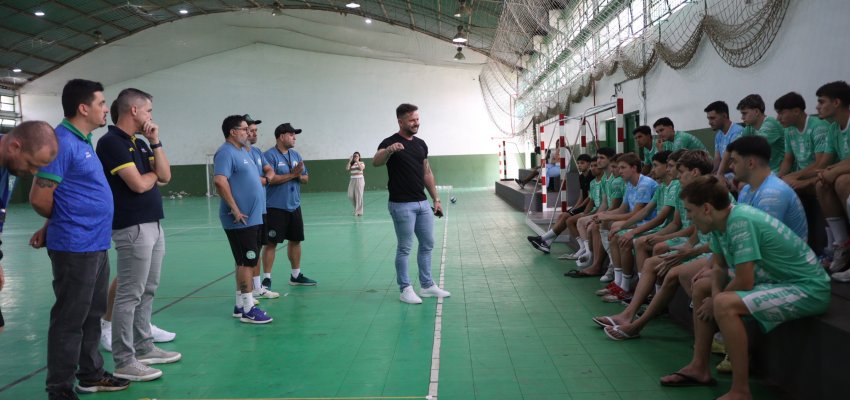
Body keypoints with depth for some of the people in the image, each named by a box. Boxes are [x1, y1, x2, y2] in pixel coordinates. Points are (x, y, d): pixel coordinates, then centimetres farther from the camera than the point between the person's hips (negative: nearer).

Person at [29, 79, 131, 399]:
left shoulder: (82, 141, 14)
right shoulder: (63, 142, -16)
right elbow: (40, 198, -16)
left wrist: (50, 227, 17)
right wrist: (63, 224, 2)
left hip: (96, 245, 9)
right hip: (76, 248, -9)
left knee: (92, 315, 18)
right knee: (70, 320, 1)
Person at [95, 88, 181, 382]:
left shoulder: (140, 143, 14)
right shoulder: (111, 142, -12)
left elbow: (165, 176, 7)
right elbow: (138, 184, -19)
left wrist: (155, 142, 0)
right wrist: (153, 173, 3)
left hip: (153, 225, 9)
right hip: (133, 228, -9)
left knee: (147, 292, 15)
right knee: (129, 295, -4)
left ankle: (143, 347, 26)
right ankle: (124, 362, 2)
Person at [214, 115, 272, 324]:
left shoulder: (243, 151, 17)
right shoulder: (226, 152, -13)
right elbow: (220, 181, -26)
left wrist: (264, 179, 12)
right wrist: (235, 209, -24)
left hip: (253, 218, 10)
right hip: (241, 220, -10)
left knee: (245, 262, 13)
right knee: (247, 262, -7)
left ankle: (240, 305, 22)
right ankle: (248, 310, -1)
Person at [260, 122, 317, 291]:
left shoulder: (296, 155, 12)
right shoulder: (270, 155, -10)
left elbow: (306, 178, 14)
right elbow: (270, 179, -21)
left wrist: (299, 176, -9)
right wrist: (292, 174, -18)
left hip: (294, 206, 8)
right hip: (275, 208, -7)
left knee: (295, 240, 14)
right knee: (271, 243, -3)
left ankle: (296, 275, 26)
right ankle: (267, 279, 3)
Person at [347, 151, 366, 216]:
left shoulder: (361, 163, 2)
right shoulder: (351, 164, 9)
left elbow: (361, 168, -19)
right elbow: (347, 169, -8)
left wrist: (357, 161, -16)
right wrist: (350, 161, -7)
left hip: (360, 180, -4)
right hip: (352, 180, 4)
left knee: (359, 196, -5)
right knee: (351, 196, -1)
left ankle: (358, 211, 2)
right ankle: (356, 207, 24)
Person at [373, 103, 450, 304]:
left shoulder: (421, 144, 12)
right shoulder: (390, 142, -9)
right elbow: (376, 162, -28)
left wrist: (435, 198, 13)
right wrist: (388, 151, -48)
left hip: (422, 203, 7)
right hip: (402, 205, -7)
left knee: (427, 245, 12)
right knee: (404, 248, 1)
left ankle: (427, 285, 24)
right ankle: (405, 289, 12)